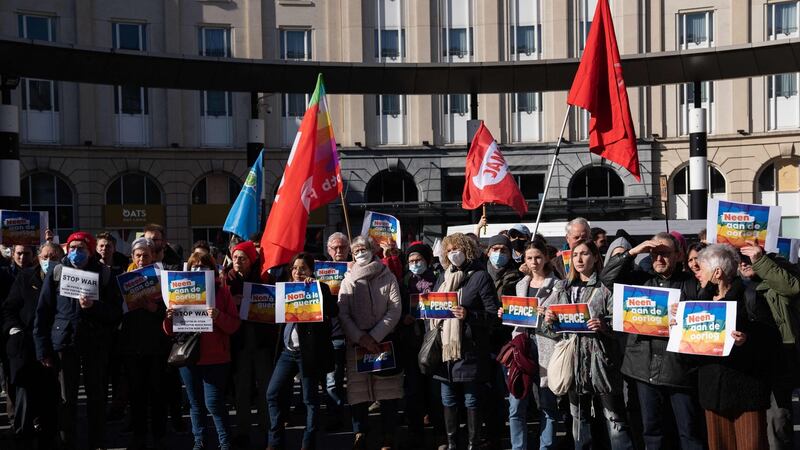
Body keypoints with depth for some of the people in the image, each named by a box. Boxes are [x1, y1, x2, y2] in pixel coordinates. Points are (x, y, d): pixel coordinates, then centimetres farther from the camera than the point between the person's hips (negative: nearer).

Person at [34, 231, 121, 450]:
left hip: (95, 344, 0)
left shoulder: (104, 274, 4)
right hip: (64, 342, 0)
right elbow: (42, 313, 3)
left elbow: (116, 311, 1)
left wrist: (93, 306, -18)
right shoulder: (56, 273, 5)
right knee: (67, 399, 6)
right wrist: (43, 349, -3)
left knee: (97, 397, 6)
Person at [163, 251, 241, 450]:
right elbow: (170, 332, 7)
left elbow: (234, 325, -5)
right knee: (195, 403, 11)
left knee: (213, 402, -6)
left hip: (215, 358, -3)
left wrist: (218, 316, -24)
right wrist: (169, 318, -15)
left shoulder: (222, 291, 1)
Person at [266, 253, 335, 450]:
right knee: (273, 393, 3)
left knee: (310, 399, 2)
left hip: (309, 351, -6)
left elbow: (333, 311, -19)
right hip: (287, 350, 6)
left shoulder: (320, 288, -2)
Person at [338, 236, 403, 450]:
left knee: (388, 392, -1)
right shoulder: (348, 280, 10)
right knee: (358, 392, -2)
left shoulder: (388, 278, 6)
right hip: (356, 344, 1)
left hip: (385, 341, -1)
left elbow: (395, 310, -3)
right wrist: (361, 338, -11)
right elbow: (342, 314, 2)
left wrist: (374, 336, -11)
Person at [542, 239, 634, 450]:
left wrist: (604, 326, -26)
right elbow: (549, 329, 14)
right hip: (574, 359, 5)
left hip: (601, 360, -5)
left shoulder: (606, 286, -2)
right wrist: (548, 320, -8)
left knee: (614, 416, -2)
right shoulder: (563, 288, 13)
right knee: (579, 416, 14)